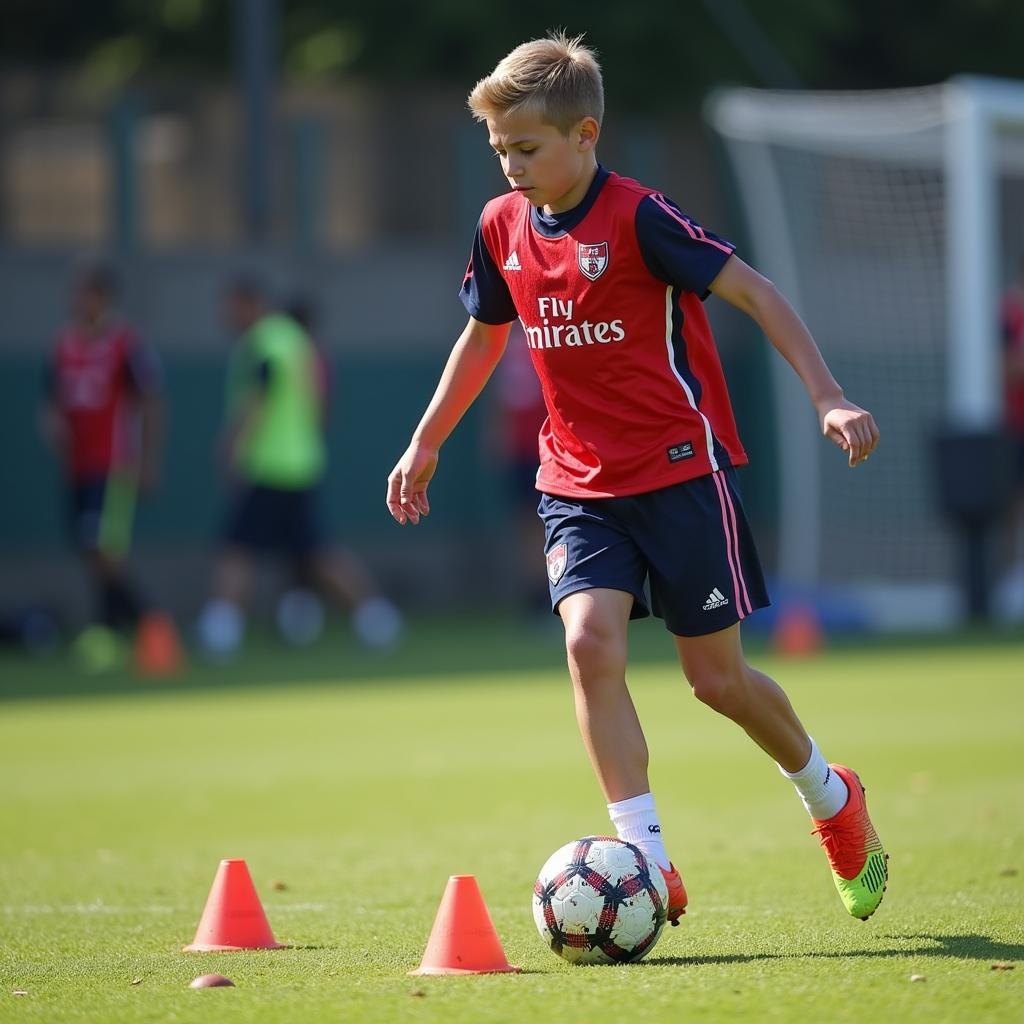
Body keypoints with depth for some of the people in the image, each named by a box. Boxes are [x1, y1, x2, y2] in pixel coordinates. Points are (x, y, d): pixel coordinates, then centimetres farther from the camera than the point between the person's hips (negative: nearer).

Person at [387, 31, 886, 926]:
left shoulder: (637, 217, -16)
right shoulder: (502, 228, 2)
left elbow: (755, 292, -14)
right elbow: (486, 334, 20)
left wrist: (828, 399, -20)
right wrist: (425, 444, 25)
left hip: (681, 470, -5)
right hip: (578, 483, 5)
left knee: (715, 676, 3)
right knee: (589, 640, -19)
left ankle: (832, 796, 32)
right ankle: (648, 861, -18)